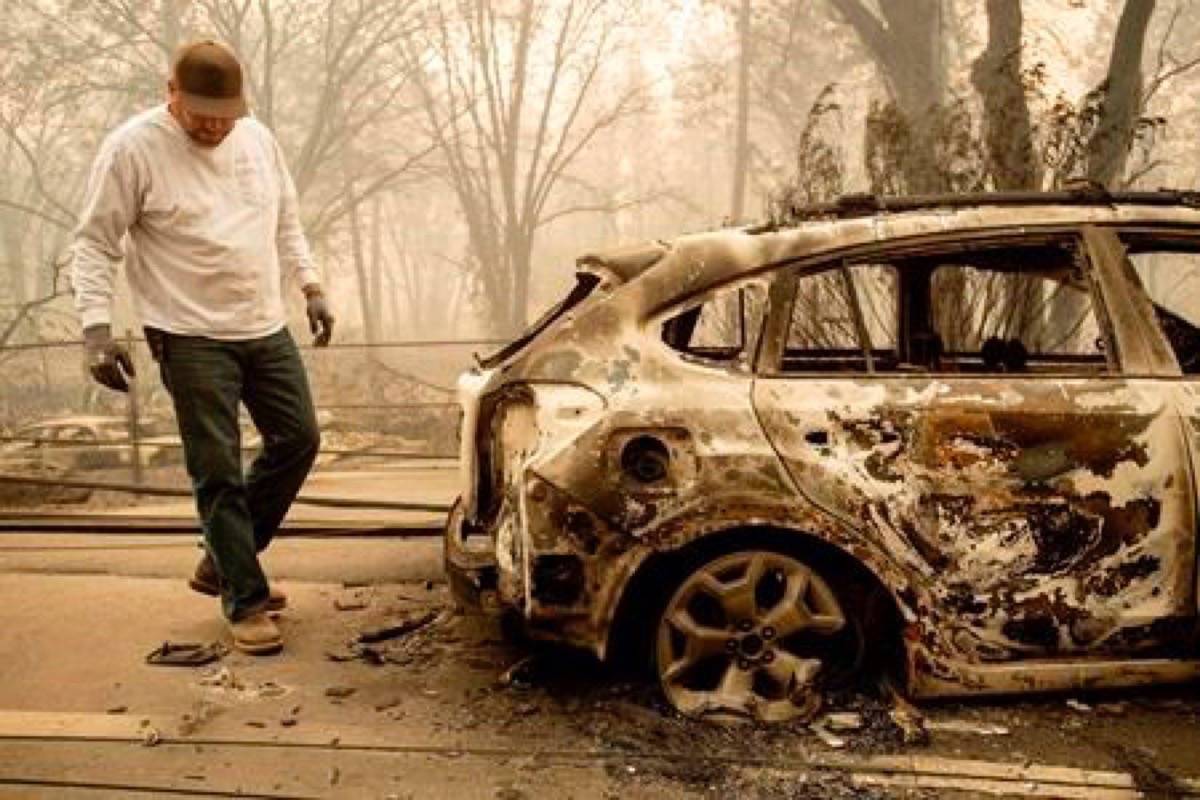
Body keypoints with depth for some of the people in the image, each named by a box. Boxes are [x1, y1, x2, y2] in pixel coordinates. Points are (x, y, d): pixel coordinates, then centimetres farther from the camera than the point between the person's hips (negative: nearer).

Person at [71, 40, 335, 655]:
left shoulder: (257, 138, 7)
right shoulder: (132, 148, -10)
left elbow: (287, 223, 19)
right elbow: (94, 245, -8)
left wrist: (310, 287, 12)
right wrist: (97, 331, -17)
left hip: (267, 328, 6)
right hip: (192, 337, -6)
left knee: (298, 440, 8)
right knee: (218, 473, -3)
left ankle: (222, 564, 24)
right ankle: (246, 603, 9)